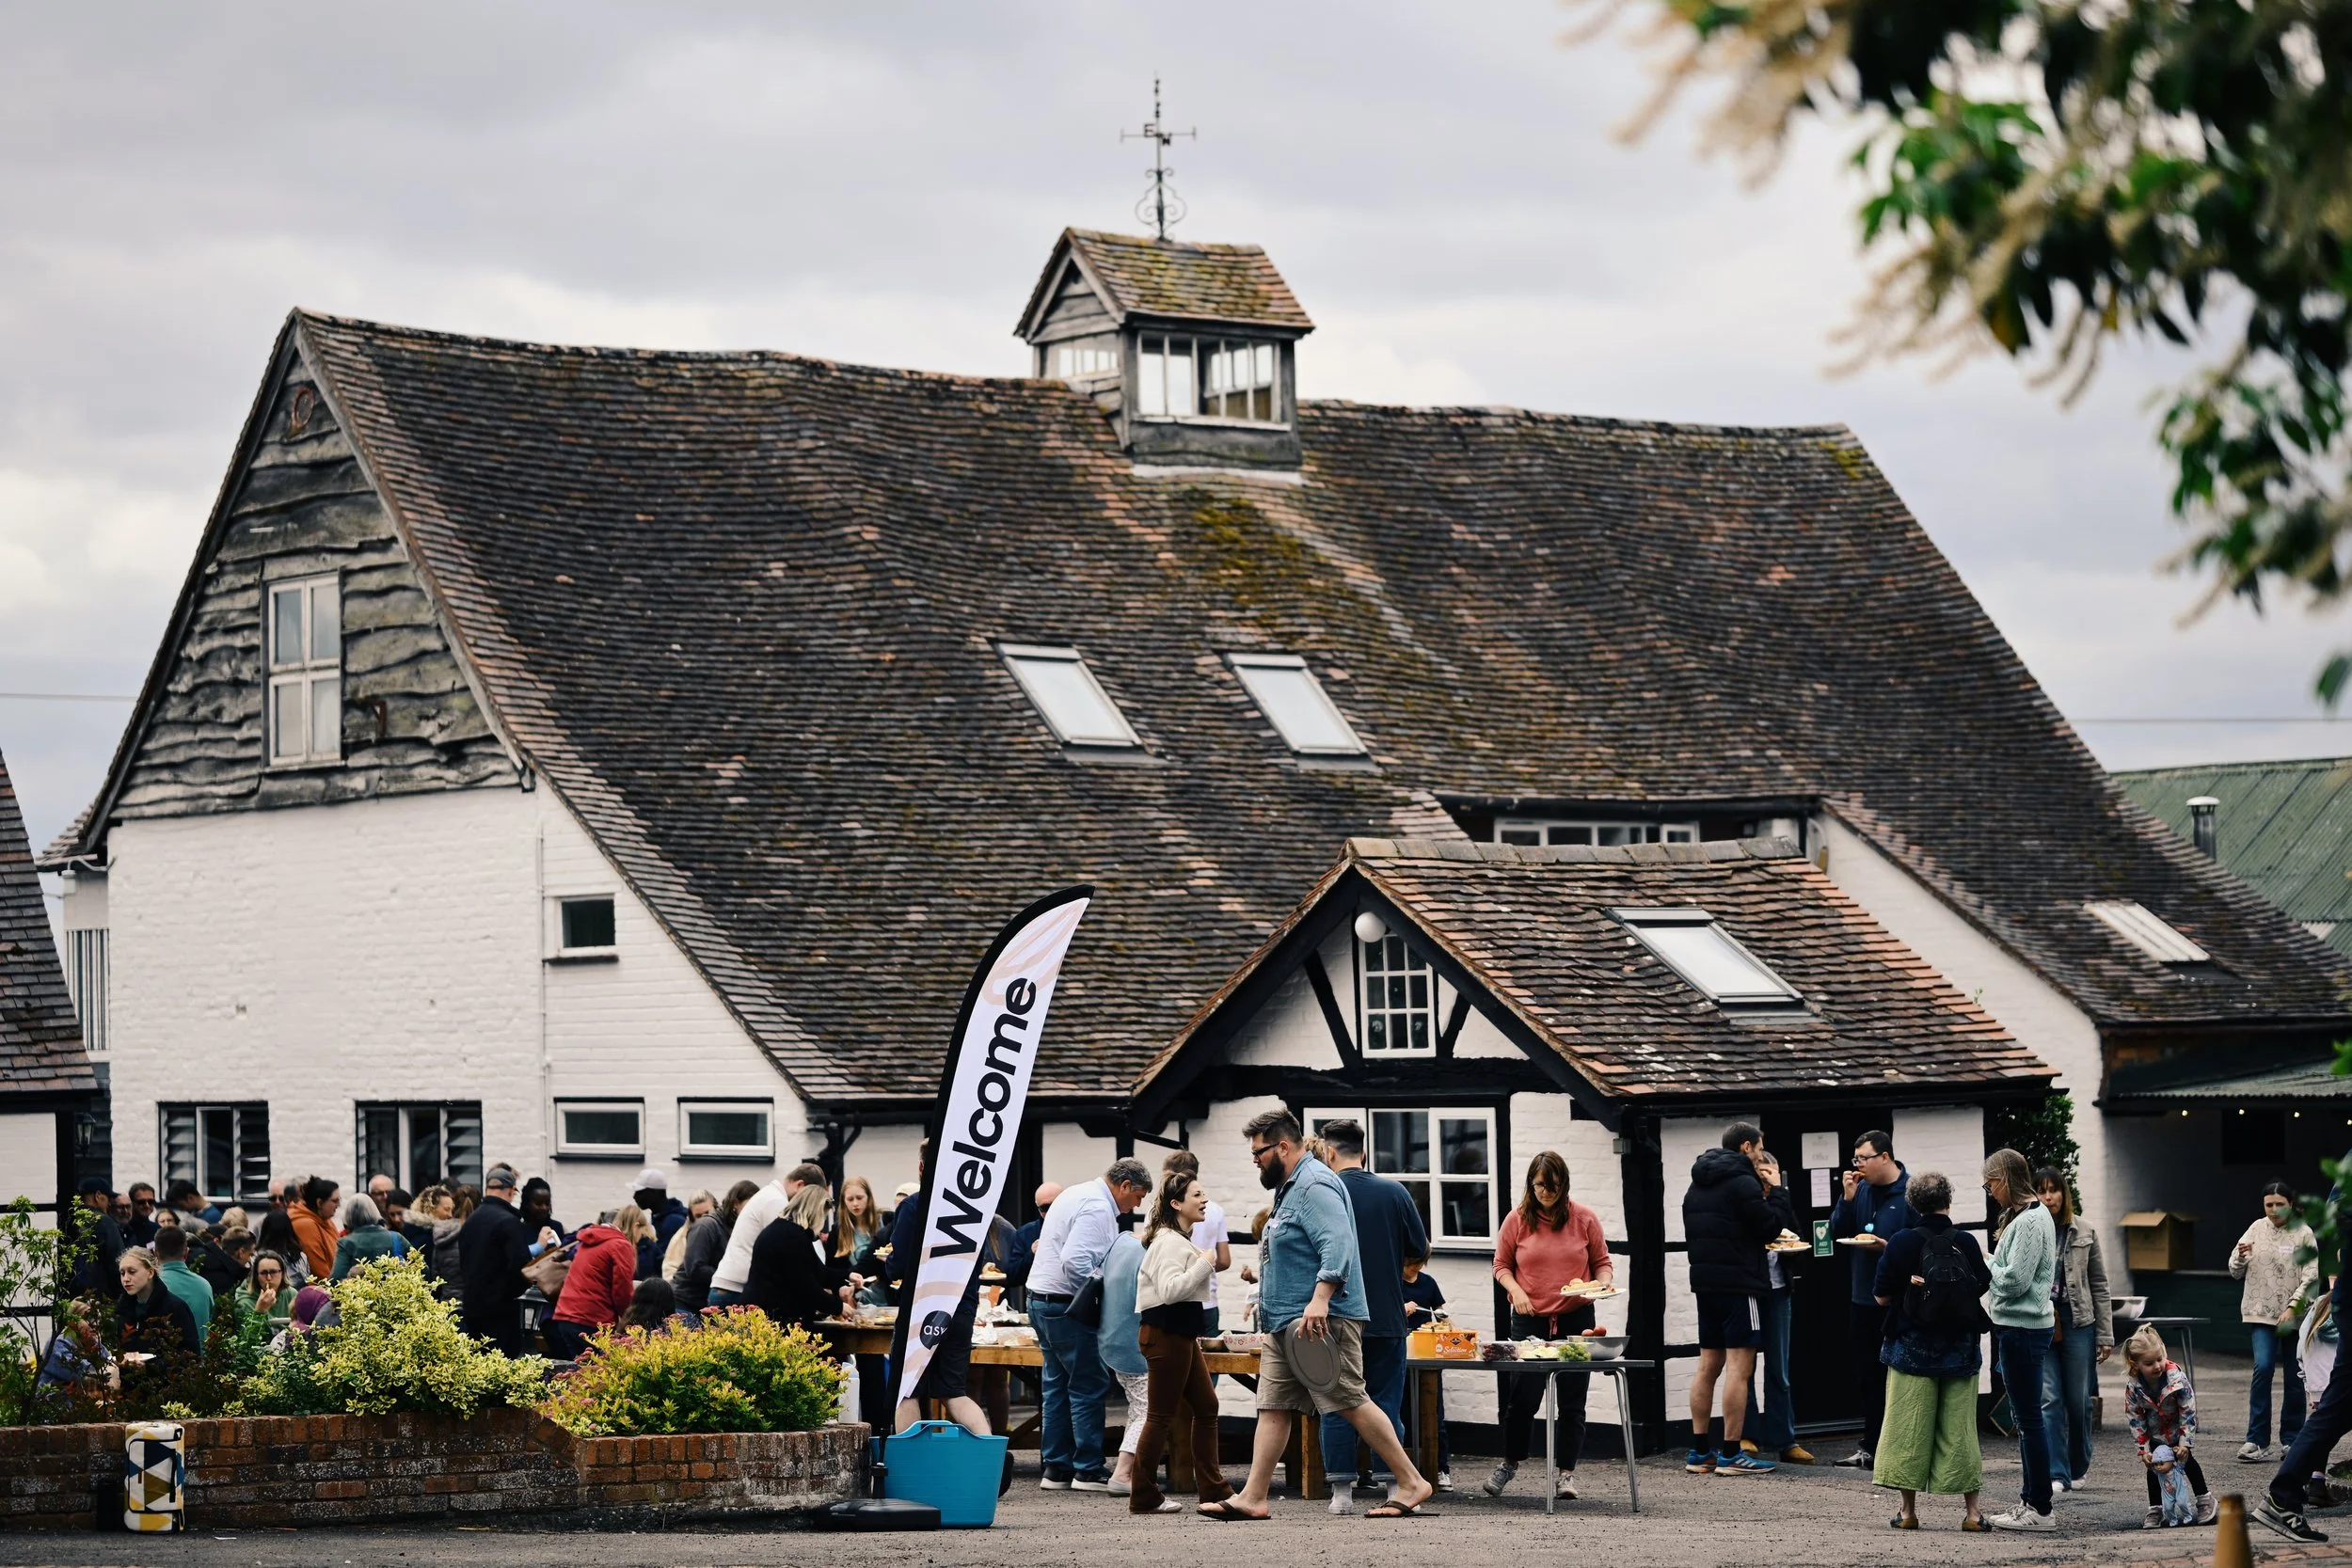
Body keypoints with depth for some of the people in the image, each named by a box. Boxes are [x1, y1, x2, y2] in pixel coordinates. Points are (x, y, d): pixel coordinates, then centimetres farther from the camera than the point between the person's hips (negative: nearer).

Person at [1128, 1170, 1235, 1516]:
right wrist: (1204, 1264, -21)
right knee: (1161, 1415, -6)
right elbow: (1170, 1290, -28)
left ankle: (1213, 1490, 16)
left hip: (1181, 1334, 11)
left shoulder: (1182, 1239, 18)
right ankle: (1143, 1497, -1)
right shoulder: (1170, 1242, -16)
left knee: (1206, 1408, 12)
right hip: (1166, 1334, -11)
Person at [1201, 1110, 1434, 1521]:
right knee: (1272, 1407, 4)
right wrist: (1266, 1297, 32)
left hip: (1320, 1319, -11)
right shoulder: (1290, 1187, 21)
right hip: (1285, 1324, 11)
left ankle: (1411, 1483, -4)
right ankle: (1253, 1498, 2)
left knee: (1352, 1403, -9)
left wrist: (1320, 1299, -33)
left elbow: (1338, 1244, -25)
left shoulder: (1315, 1186, -13)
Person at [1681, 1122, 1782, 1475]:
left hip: (1704, 1282, 9)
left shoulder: (1697, 1185, 15)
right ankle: (1731, 1455, -10)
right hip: (1738, 1283, -9)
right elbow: (1770, 1227, -11)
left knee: (1708, 1366, 12)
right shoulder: (1742, 1182, -13)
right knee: (1740, 1367, -7)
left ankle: (1699, 1452, 13)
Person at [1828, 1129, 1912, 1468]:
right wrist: (1847, 1200, -6)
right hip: (1863, 1297, 7)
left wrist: (1887, 1247, -23)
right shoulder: (1861, 1190, 9)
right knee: (1869, 1376, 12)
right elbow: (1837, 1233, 6)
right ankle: (1871, 1447, 20)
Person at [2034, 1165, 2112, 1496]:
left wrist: (2105, 1335, 6)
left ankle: (2079, 1467, 26)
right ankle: (2057, 1476, -9)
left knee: (2079, 1401, 7)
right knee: (2049, 1400, -8)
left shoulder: (2083, 1232, 5)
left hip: (2077, 1323, 1)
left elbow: (2099, 1286, 8)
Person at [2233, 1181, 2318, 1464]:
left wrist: (2292, 1307, -19)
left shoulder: (2303, 1234, -2)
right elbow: (2235, 1272, 10)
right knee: (2262, 1367, -14)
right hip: (2262, 1313, 1)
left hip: (2294, 1316, -1)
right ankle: (2257, 1440, -14)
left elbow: (2310, 1276, -7)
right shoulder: (2257, 1229, 6)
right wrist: (2240, 1257, -12)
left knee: (2294, 1377, 4)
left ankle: (2292, 1440, 15)